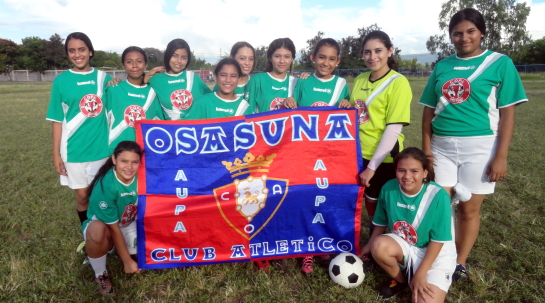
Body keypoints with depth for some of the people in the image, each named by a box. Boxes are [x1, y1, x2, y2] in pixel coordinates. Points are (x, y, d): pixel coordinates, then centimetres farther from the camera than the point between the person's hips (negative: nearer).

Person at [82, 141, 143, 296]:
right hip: (102, 224, -4)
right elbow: (114, 228, -25)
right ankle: (101, 274, -10)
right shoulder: (105, 186, -31)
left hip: (129, 225, 4)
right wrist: (127, 261, -19)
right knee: (97, 230, -38)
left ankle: (119, 248, 15)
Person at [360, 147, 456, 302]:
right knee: (379, 245, -29)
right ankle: (400, 280, 1)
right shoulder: (389, 188, -15)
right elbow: (381, 222, 3)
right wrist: (369, 245, 3)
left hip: (437, 253, -3)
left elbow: (438, 241, -18)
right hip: (403, 245, 4)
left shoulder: (438, 196, -25)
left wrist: (420, 274, -20)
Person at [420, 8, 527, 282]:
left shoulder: (500, 63, 0)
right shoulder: (442, 66, 8)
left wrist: (501, 156, -9)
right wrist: (426, 149, 1)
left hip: (479, 147, -2)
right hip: (442, 146, 3)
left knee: (469, 208, 7)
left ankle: (460, 263, 24)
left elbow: (507, 113, -3)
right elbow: (429, 110, 8)